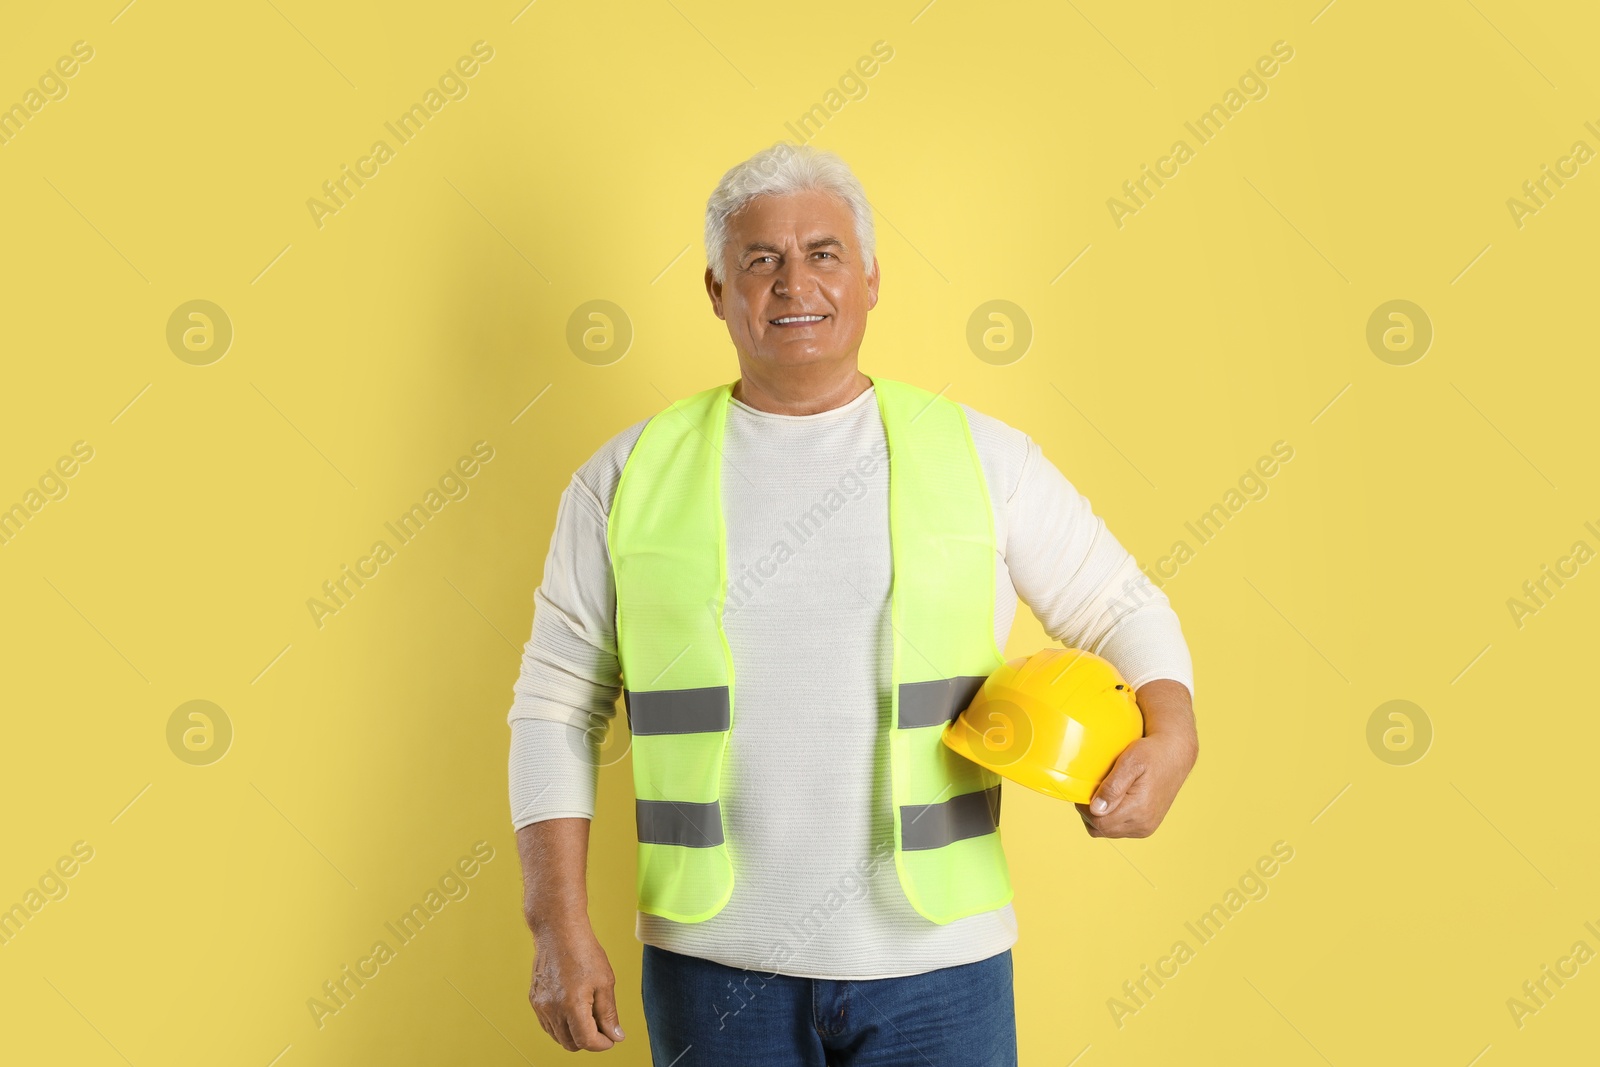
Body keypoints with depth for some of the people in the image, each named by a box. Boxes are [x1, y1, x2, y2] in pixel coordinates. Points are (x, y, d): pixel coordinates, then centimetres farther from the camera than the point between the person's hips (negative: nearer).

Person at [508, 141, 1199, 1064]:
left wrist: (1170, 738, -11)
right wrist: (561, 926, -2)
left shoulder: (981, 456, 2)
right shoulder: (632, 474, 2)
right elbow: (557, 705, 4)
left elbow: (1122, 609, 9)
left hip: (936, 961, 0)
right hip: (714, 964, 0)